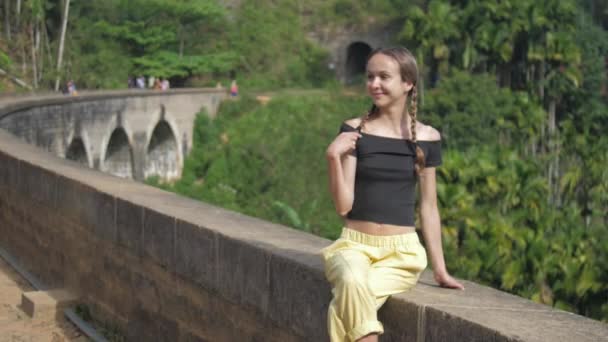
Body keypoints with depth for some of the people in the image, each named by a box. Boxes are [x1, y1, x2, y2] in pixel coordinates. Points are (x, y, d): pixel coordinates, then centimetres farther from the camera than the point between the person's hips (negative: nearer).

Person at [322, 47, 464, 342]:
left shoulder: (427, 138, 3)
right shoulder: (354, 131, -2)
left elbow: (428, 207, 10)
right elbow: (343, 205, -5)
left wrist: (440, 269, 11)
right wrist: (333, 157, -19)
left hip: (402, 252, 0)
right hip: (354, 245, 0)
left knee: (344, 307, -29)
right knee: (353, 284, -36)